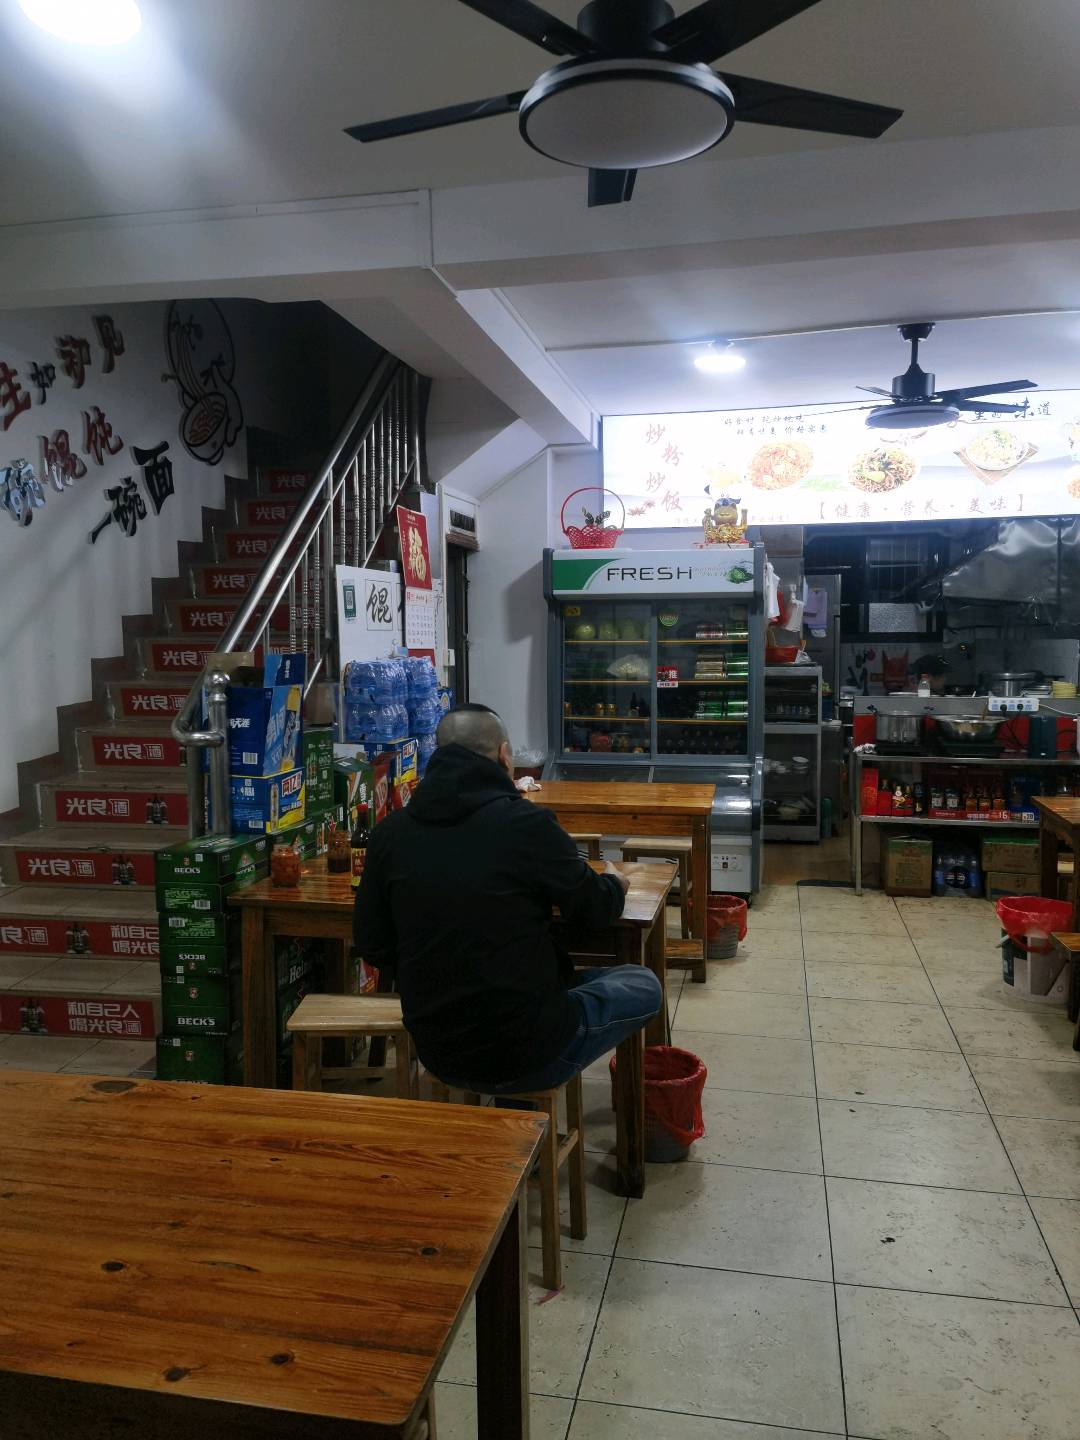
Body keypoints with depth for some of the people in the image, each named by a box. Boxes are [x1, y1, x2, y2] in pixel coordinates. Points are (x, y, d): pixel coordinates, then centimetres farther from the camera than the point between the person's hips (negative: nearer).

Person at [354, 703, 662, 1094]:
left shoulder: (389, 832, -4)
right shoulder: (527, 824, -17)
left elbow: (370, 943, 4)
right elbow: (596, 911, -2)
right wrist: (615, 881, 21)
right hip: (525, 1058, -6)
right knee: (643, 984, 17)